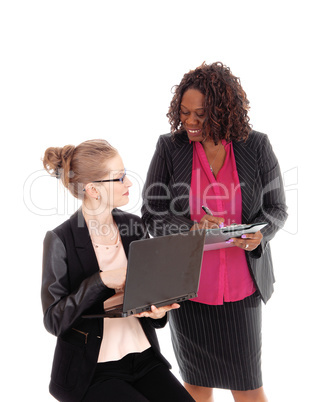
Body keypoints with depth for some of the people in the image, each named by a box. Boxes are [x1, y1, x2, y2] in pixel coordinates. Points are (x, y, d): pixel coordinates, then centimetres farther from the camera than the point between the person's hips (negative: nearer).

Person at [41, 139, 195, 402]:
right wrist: (101, 281, -24)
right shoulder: (61, 241, -12)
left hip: (144, 358, 5)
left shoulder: (133, 227, 3)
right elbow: (54, 320, -14)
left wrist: (158, 311, -11)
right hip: (90, 371, -4)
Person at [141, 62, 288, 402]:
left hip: (239, 286, 0)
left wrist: (259, 234, -20)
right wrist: (193, 226, -22)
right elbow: (151, 214, -4)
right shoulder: (169, 147, -6)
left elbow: (276, 208, 2)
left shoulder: (256, 146, -4)